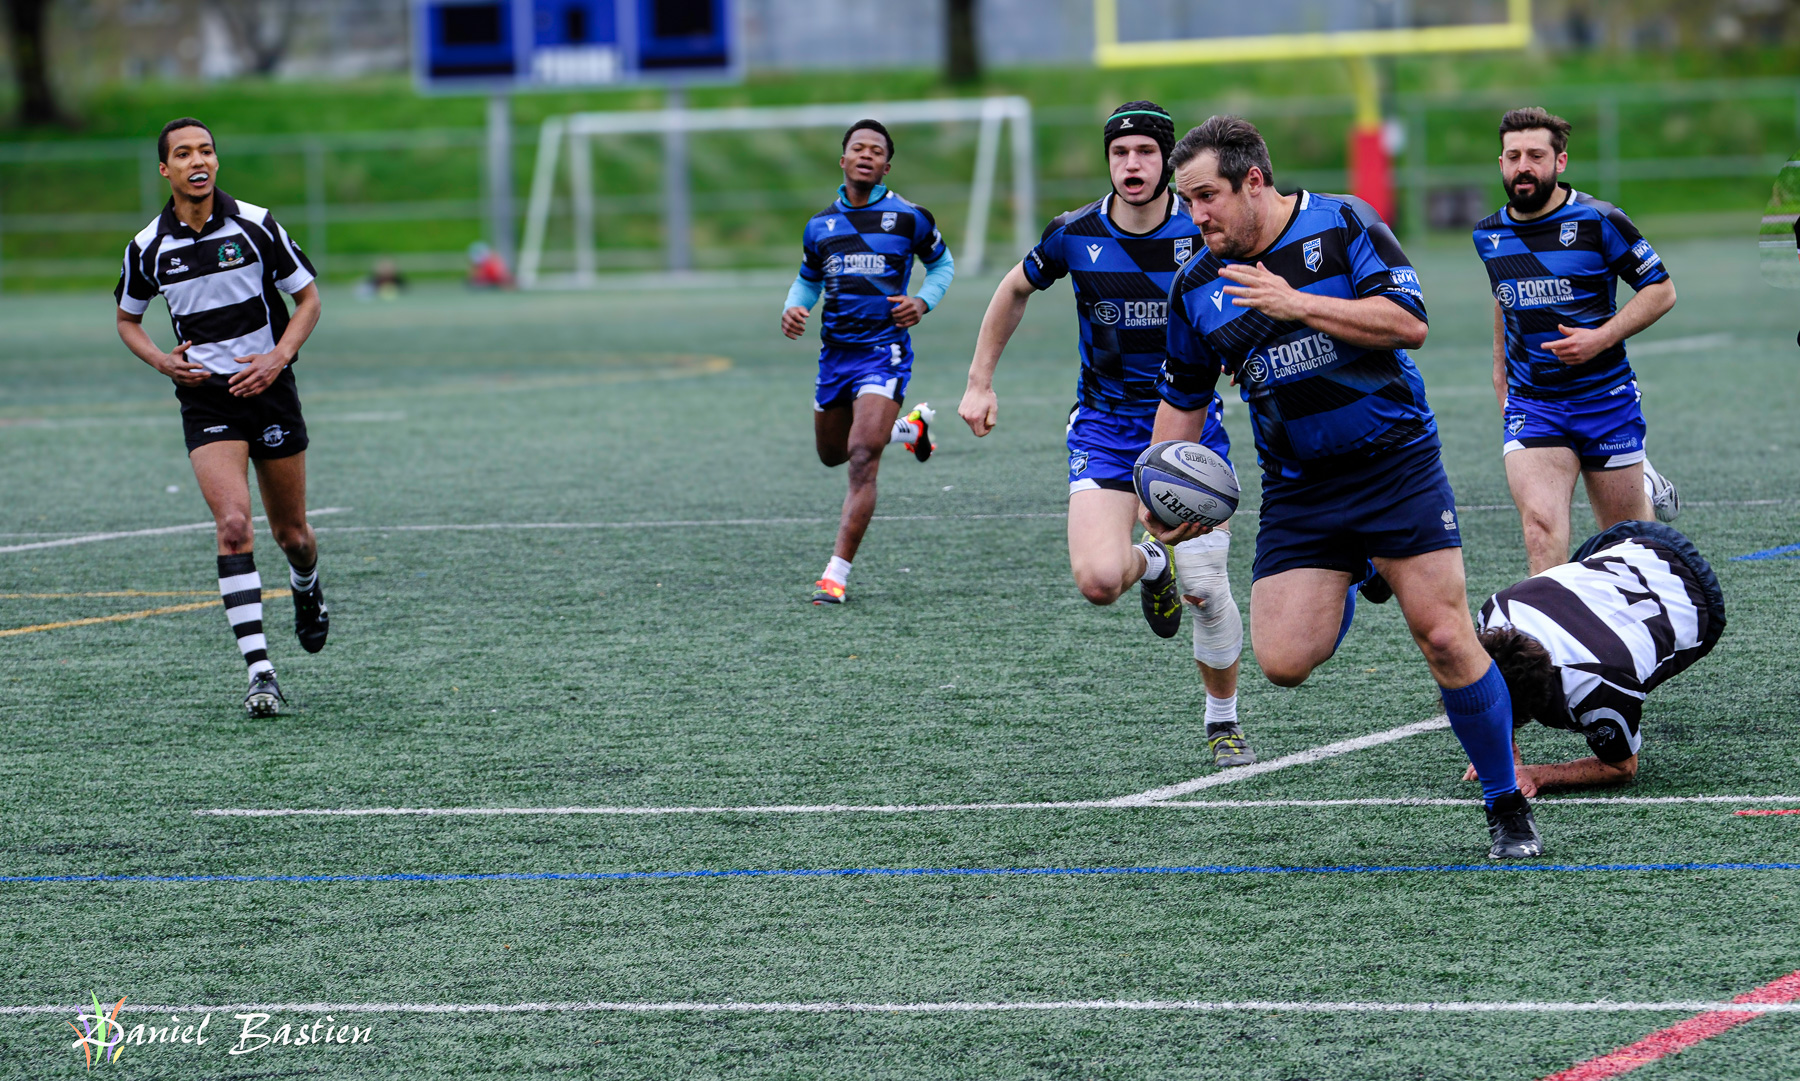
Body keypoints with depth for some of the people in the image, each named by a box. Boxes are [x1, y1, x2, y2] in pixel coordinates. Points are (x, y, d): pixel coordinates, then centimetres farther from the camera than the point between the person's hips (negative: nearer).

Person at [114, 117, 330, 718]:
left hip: (268, 390, 0)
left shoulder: (256, 225, -6)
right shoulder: (148, 248, -2)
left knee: (292, 535, 9)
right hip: (205, 398, 0)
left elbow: (308, 298, 3)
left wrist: (277, 359, -11)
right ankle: (259, 672, -20)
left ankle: (308, 592, 47)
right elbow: (127, 319, 15)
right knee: (234, 525, -19)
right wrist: (164, 362, -4)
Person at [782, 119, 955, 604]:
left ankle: (836, 575, -20)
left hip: (884, 350, -5)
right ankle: (910, 428, 48)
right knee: (831, 453, 20)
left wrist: (924, 302, -6)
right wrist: (793, 308, -1)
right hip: (835, 351, 5)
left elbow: (942, 262, 13)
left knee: (862, 457, -19)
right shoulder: (820, 225, 7)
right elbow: (807, 281, 21)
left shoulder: (908, 217, -3)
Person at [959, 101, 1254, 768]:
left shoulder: (1204, 231, -11)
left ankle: (1223, 722, 17)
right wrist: (980, 381, 11)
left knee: (1206, 589, -8)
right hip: (1105, 424, 1)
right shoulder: (1076, 235, -7)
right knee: (1097, 582, -18)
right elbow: (1016, 291, 13)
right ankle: (1149, 564, 20)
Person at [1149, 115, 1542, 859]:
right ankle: (1348, 591, 28)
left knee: (1445, 637, -11)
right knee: (1283, 661, -9)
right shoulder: (1196, 286, 4)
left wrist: (1296, 303, -22)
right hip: (1298, 487, 4)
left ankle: (1508, 808, 4)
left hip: (1395, 461, -4)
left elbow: (1409, 322, -17)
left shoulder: (1342, 226, -8)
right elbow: (1183, 399, 16)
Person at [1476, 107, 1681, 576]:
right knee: (1540, 523, -21)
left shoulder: (1598, 221, -10)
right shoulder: (1489, 235, 4)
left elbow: (1661, 291, -5)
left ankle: (1646, 490, 43)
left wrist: (1600, 339, -16)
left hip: (1606, 396, -2)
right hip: (1530, 404, 2)